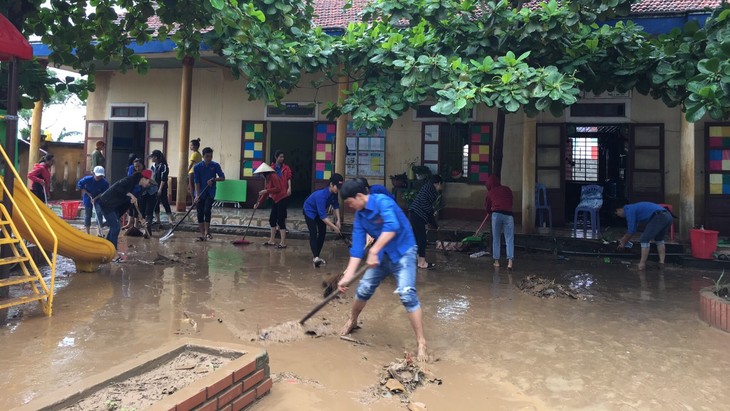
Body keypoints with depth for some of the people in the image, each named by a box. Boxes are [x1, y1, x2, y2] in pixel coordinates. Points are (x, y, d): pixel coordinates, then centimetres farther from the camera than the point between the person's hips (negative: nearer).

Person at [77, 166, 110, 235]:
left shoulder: (105, 183, -21)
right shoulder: (88, 179, -21)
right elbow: (79, 184, -6)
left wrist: (95, 198, -26)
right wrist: (87, 193, -13)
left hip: (98, 199, 0)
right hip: (88, 198, 0)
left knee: (99, 213, -16)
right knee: (87, 215, 5)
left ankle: (100, 231, -12)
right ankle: (88, 233, 16)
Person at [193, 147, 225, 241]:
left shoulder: (215, 165, -7)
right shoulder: (197, 167, -8)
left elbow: (222, 177, -4)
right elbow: (197, 182, -10)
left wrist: (213, 179, -22)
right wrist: (197, 195, -18)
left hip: (210, 192, -1)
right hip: (200, 193, 1)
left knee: (207, 210, -16)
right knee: (200, 213, 2)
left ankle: (207, 232, -6)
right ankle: (202, 235, 9)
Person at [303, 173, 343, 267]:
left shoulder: (334, 193, -19)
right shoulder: (321, 195, -40)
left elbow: (336, 205, -1)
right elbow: (323, 215, -40)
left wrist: (338, 220, -10)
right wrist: (334, 227, -36)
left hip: (320, 211, 8)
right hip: (310, 211, -8)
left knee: (322, 233, 5)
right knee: (313, 233, -21)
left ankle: (316, 256, 13)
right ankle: (315, 258, -28)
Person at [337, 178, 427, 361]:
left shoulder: (382, 202, -23)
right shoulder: (359, 216, -1)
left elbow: (392, 226, -40)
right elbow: (357, 246, -5)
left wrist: (373, 251, -43)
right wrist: (348, 275, -14)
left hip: (403, 252, -7)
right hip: (383, 254, 7)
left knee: (407, 293, -21)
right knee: (363, 288, 10)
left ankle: (421, 342, -11)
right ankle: (352, 321, 38)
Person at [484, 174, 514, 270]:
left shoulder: (490, 192, 13)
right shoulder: (507, 189, 17)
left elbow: (487, 207, 23)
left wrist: (490, 212, 44)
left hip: (496, 214, -1)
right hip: (508, 214, 1)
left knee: (496, 239, 12)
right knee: (509, 240, 2)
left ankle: (496, 261, 14)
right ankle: (510, 262, -9)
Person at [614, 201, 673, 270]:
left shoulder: (629, 210, 2)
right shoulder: (634, 208, 31)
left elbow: (631, 230, 2)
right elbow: (632, 228, 40)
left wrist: (624, 241, 16)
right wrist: (624, 239, 47)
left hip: (659, 217, -10)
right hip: (668, 216, 10)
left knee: (644, 240, -2)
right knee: (659, 239, 28)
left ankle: (642, 265, -1)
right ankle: (662, 262, 23)